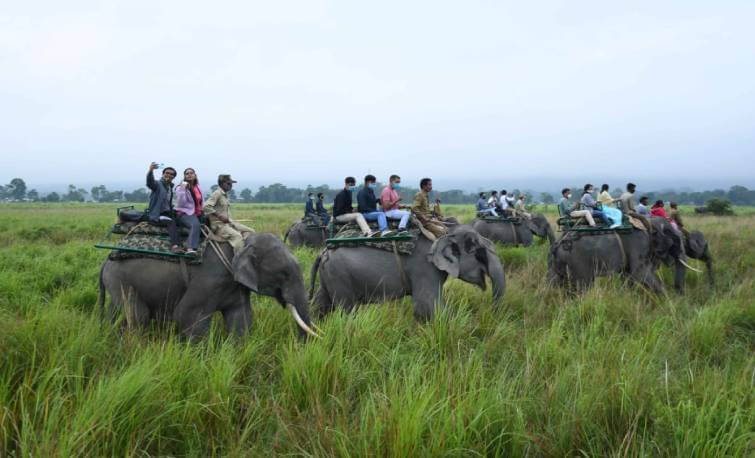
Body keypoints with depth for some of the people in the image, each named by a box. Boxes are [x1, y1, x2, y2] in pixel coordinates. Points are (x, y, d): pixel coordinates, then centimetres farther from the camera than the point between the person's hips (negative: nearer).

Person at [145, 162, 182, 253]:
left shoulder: (170, 187, 18)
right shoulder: (158, 184, -4)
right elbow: (150, 183, -30)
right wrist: (150, 171, -48)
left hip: (167, 213, 7)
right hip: (156, 215, -7)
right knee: (171, 222, -32)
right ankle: (175, 246, -45)